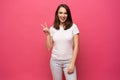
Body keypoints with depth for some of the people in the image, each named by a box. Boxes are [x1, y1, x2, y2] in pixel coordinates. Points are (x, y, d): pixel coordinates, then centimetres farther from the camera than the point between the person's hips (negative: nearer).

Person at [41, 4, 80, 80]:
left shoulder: (73, 27, -4)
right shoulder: (52, 28, 3)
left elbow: (76, 46, -5)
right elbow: (49, 47, 4)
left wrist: (72, 63, -9)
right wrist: (47, 34, -6)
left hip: (68, 61, -2)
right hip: (55, 61, 2)